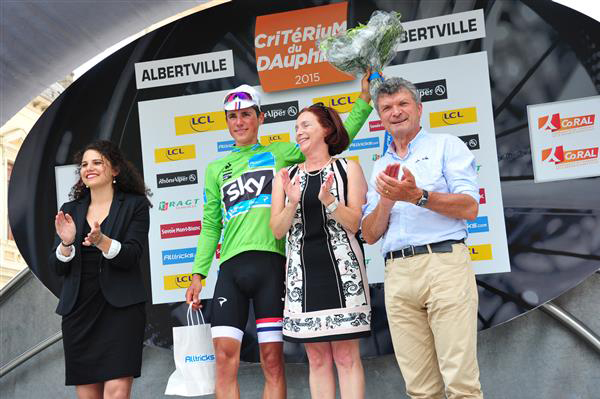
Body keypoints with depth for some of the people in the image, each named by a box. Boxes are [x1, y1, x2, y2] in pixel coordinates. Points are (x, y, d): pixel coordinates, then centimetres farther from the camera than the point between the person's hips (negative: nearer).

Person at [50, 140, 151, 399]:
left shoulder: (135, 205, 3)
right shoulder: (70, 210, 14)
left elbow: (132, 256, -8)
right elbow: (57, 268, 9)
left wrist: (101, 241, -26)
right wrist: (67, 243, -12)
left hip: (120, 307, -4)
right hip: (78, 309, 4)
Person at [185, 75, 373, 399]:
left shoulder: (280, 152, 14)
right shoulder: (216, 169, 20)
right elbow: (210, 227, 18)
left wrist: (364, 99, 6)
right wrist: (198, 275, 10)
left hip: (271, 263, -2)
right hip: (231, 266, 2)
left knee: (272, 360, -1)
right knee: (225, 356, -5)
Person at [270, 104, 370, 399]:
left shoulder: (348, 169, 6)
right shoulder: (286, 176, 13)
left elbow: (354, 224, -3)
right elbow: (277, 230, 5)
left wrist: (329, 200, -19)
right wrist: (292, 203, -13)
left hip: (341, 269, -3)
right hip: (302, 272, 3)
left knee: (346, 356, -4)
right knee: (317, 358, 5)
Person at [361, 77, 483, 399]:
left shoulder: (446, 146, 9)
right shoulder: (380, 167, 23)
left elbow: (470, 208, -4)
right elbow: (369, 234, 14)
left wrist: (418, 196, -16)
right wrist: (386, 201, -5)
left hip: (443, 262, -4)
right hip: (398, 275, 4)